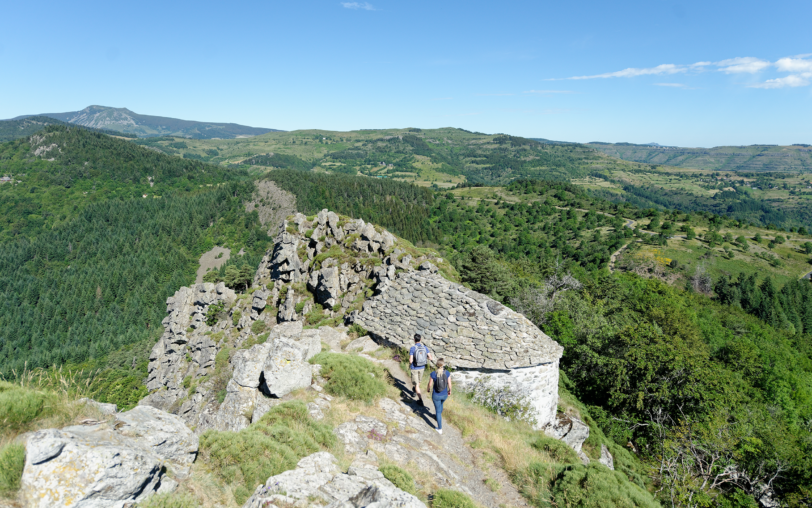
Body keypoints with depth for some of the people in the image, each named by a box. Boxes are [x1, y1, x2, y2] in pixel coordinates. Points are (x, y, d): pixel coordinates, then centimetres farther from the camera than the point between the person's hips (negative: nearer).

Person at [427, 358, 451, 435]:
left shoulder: (433, 374, -27)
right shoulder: (447, 373, -22)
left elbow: (430, 385, -13)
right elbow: (449, 385, -13)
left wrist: (428, 389, 12)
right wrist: (450, 391, 9)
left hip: (436, 395, -3)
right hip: (444, 394, 3)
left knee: (438, 410, 19)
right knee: (440, 404, 37)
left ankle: (440, 429, 29)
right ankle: (437, 415, 64)